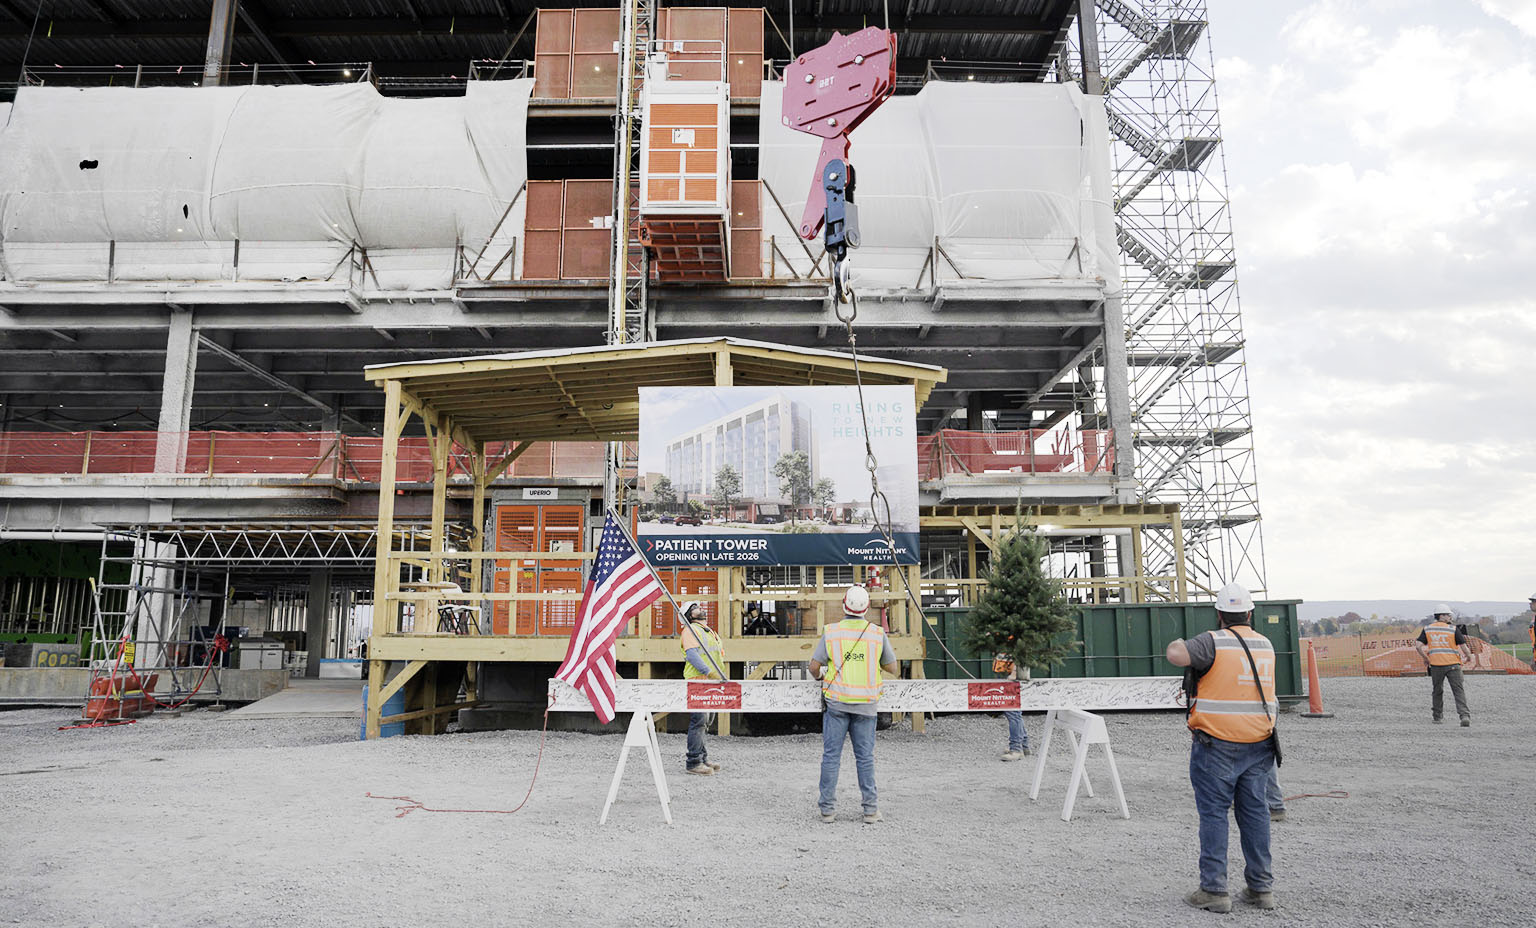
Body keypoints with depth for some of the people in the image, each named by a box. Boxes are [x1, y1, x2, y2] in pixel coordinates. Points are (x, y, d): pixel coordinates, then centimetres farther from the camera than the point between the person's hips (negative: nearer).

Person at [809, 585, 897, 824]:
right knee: (865, 757, 9)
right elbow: (892, 667, 7)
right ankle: (870, 809, 11)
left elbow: (814, 666, -3)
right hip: (866, 705, 1)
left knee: (831, 755, 5)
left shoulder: (831, 632, -4)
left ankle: (827, 808, 9)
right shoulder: (877, 633, -1)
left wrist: (820, 676, 20)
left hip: (836, 703, -1)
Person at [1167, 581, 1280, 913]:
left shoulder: (1213, 642, -11)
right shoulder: (1266, 645, 9)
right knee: (1255, 812, 13)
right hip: (1258, 744, 6)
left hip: (1217, 745, -5)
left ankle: (1214, 889, 4)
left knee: (1214, 814, 1)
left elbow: (1176, 656, -26)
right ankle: (1261, 887, 20)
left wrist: (1177, 644, -5)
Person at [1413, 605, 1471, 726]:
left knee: (1437, 691, 15)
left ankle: (1436, 717, 19)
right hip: (1453, 664, -3)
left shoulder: (1427, 629, 5)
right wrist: (1467, 656, 16)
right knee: (1459, 691, -1)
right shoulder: (1454, 629, -3)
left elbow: (1418, 645, -2)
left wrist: (1425, 658, 11)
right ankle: (1464, 715, -14)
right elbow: (1463, 646, -4)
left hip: (1435, 665, 3)